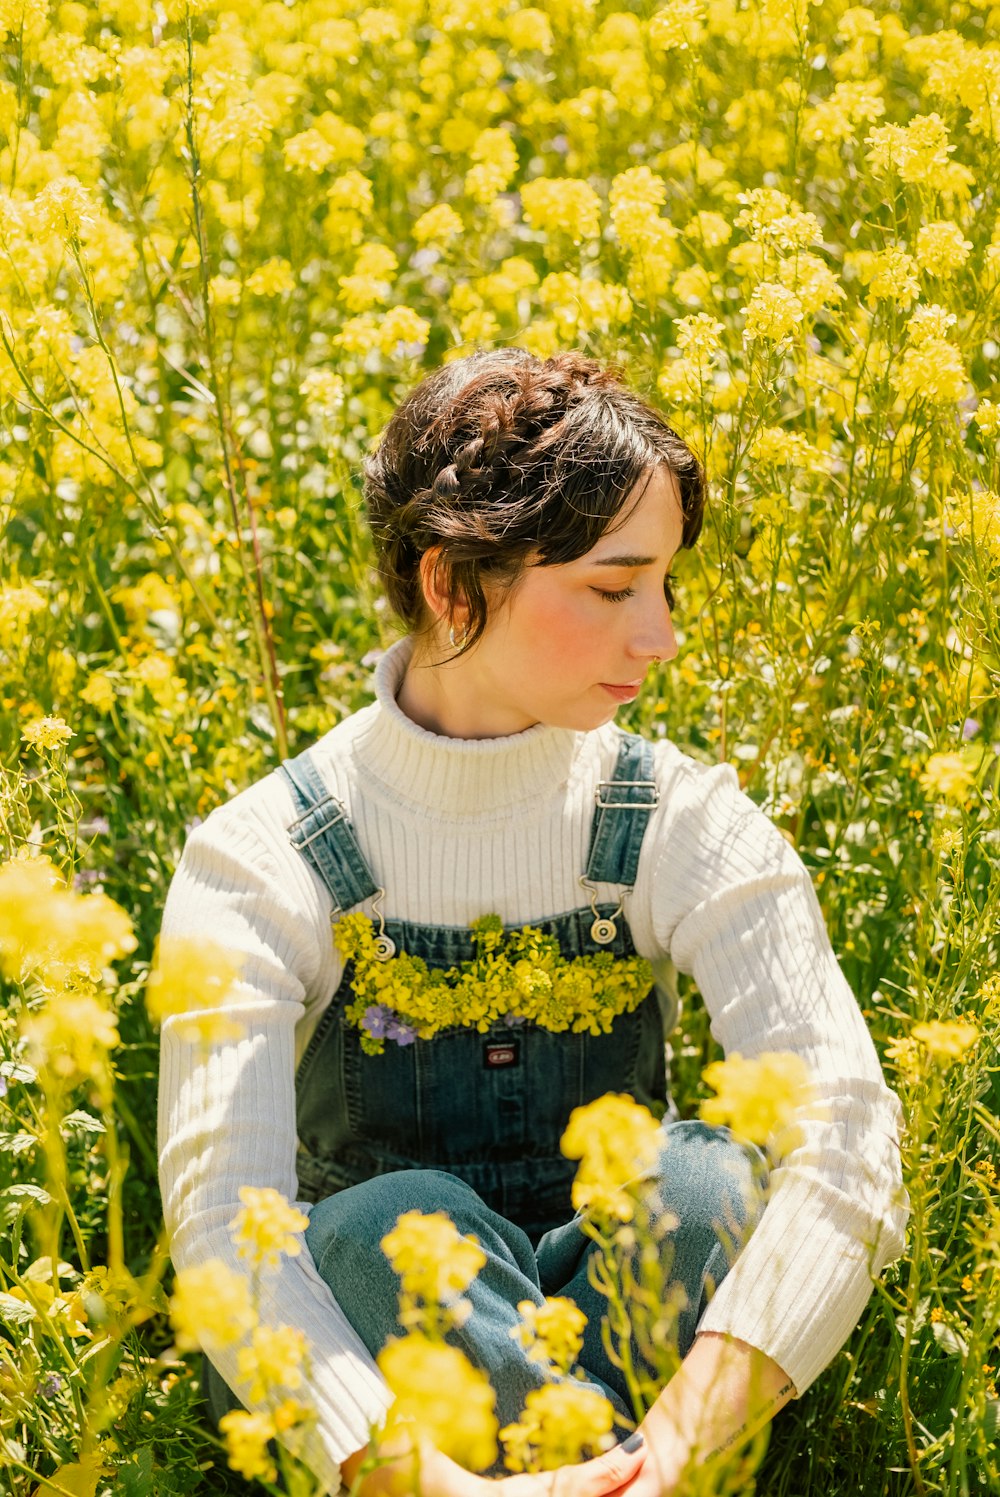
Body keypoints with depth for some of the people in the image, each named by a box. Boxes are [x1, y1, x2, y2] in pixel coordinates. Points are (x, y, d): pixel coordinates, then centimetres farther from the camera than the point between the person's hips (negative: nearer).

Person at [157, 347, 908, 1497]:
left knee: (711, 1181, -29)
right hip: (359, 1387, -1)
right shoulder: (258, 869, -16)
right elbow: (219, 1223, -27)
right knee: (403, 1226, -34)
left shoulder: (688, 831, -11)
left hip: (621, 1324, 2)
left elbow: (850, 1141, -25)